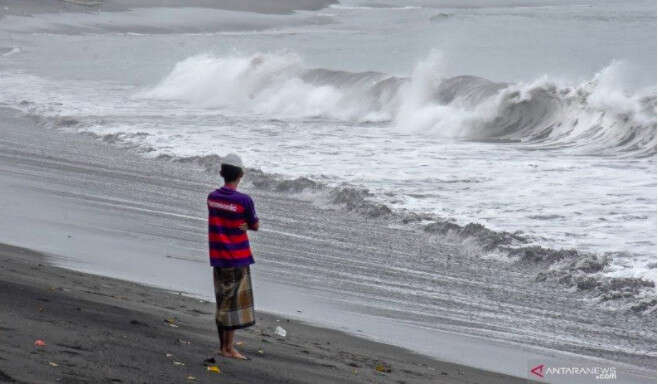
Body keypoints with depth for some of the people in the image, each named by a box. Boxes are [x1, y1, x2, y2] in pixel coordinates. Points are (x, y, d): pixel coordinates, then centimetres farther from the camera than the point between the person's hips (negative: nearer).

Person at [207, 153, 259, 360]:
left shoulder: (212, 197, 3)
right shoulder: (244, 200, -15)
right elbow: (255, 226, -4)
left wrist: (240, 225, -2)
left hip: (217, 257, 6)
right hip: (237, 258, -6)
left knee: (222, 301, 14)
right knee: (235, 302, 1)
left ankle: (223, 345, 21)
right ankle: (228, 348, 3)